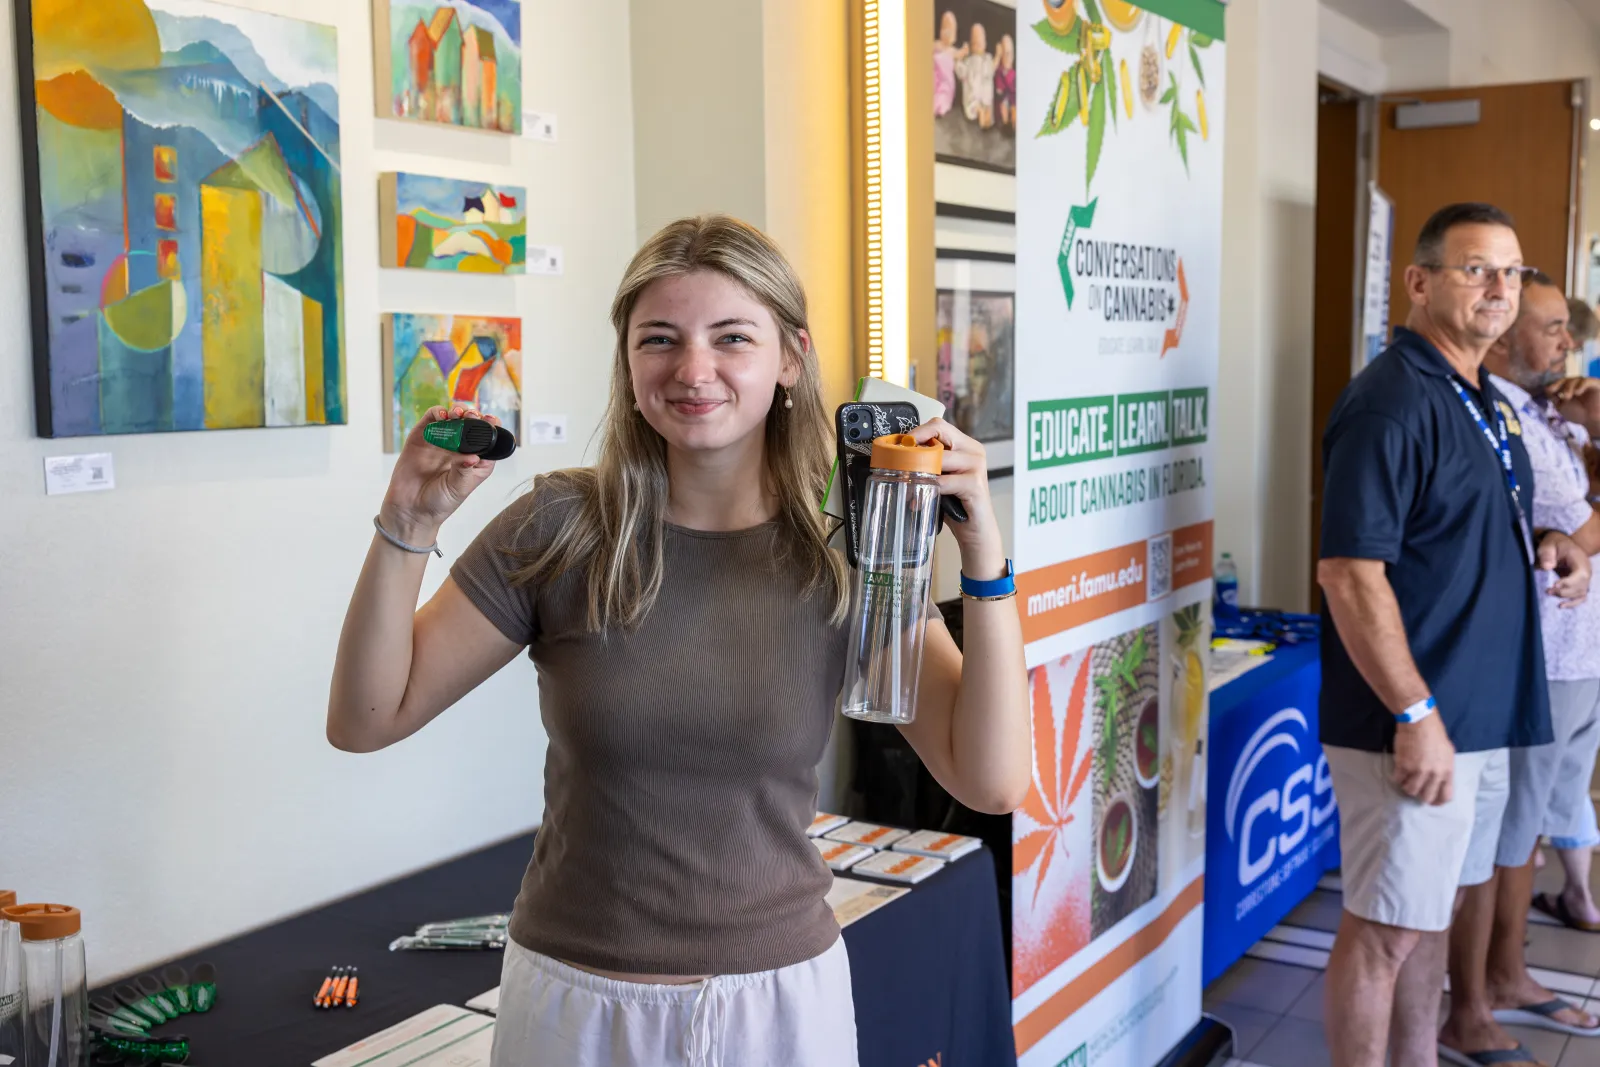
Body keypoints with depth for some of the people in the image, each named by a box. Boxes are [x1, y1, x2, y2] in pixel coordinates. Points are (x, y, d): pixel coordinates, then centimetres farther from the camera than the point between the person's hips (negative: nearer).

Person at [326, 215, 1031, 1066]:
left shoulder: (842, 554, -8)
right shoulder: (561, 529, -9)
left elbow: (991, 782, -15)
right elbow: (365, 721, -7)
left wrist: (983, 553, -24)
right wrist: (408, 526, -20)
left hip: (780, 994, 0)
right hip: (577, 998, 0)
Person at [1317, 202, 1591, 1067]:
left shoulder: (1480, 398, 12)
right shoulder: (1392, 402, -17)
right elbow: (1349, 573, -23)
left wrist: (1542, 544, 4)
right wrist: (1416, 717, -23)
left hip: (1481, 713, 9)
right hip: (1413, 722, -9)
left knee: (1430, 909, 20)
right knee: (1385, 928, 2)